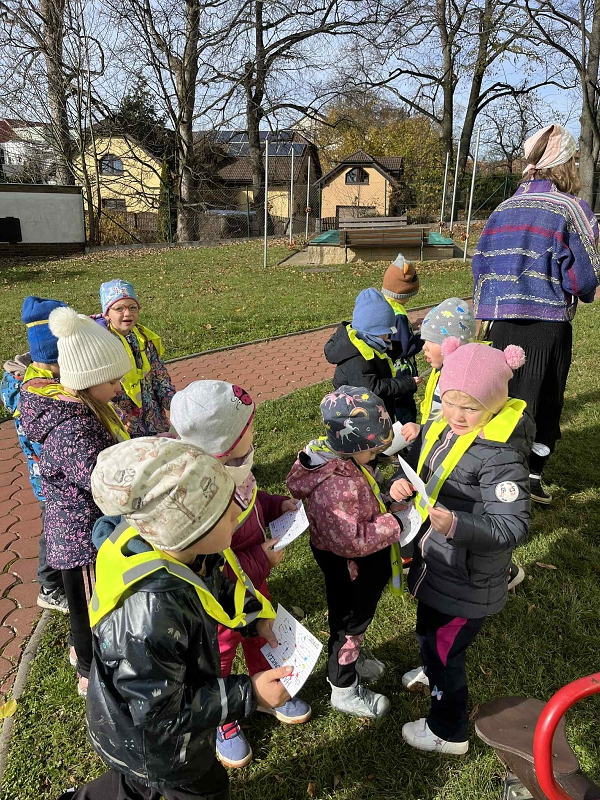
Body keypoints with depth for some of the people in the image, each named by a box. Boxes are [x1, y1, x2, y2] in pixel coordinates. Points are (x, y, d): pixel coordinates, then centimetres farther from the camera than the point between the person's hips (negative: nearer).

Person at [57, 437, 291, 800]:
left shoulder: (182, 547, -24)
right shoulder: (150, 614, -46)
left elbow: (222, 585, 0)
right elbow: (158, 715, -31)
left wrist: (257, 617, -14)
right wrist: (247, 694, -28)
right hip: (154, 740, -6)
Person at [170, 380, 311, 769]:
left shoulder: (233, 467, -16)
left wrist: (278, 504, -8)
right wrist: (261, 561, -27)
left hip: (254, 581, 7)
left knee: (261, 637, 30)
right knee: (220, 655, 22)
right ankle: (221, 721, 52)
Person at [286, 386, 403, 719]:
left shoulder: (342, 457, -8)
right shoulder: (334, 486, -39)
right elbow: (350, 541, -36)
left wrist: (387, 502, -2)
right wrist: (393, 525, -28)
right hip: (349, 570, -9)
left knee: (359, 615, 31)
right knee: (349, 621, 15)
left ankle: (354, 659, 58)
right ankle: (344, 690, 40)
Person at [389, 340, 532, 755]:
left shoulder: (500, 455, -30)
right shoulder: (440, 426, -6)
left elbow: (513, 526, -29)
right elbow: (417, 464, 9)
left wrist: (457, 526, -43)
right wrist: (402, 483, -12)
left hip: (467, 581, -8)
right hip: (435, 561, 8)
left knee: (443, 649, 13)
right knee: (429, 631, 32)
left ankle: (448, 732, 41)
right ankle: (436, 671, 65)